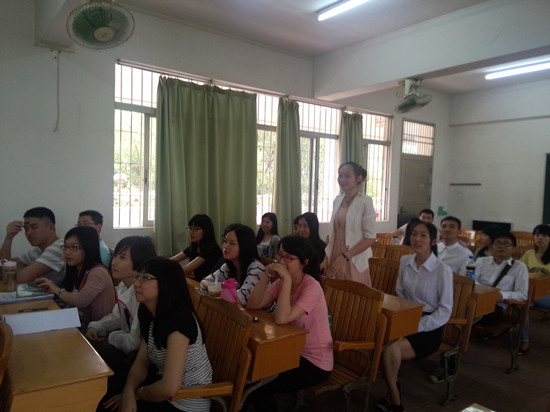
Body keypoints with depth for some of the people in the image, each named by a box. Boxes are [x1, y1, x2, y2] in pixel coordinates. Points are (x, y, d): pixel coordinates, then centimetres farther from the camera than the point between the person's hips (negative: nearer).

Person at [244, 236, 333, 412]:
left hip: (315, 364, -7)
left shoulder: (311, 287, -24)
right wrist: (266, 276, -20)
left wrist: (287, 279, -35)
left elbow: (282, 318, -35)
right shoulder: (281, 282, -2)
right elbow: (253, 305, -11)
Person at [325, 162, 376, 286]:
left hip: (354, 260, -5)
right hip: (335, 256, 5)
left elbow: (370, 238, -13)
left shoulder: (365, 202, -11)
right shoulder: (338, 200, 7)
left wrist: (345, 256, -17)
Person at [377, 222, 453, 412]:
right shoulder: (405, 261, 7)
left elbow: (445, 311, -10)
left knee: (391, 349, -30)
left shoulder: (443, 271, -11)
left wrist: (416, 326, -18)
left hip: (429, 328, -5)